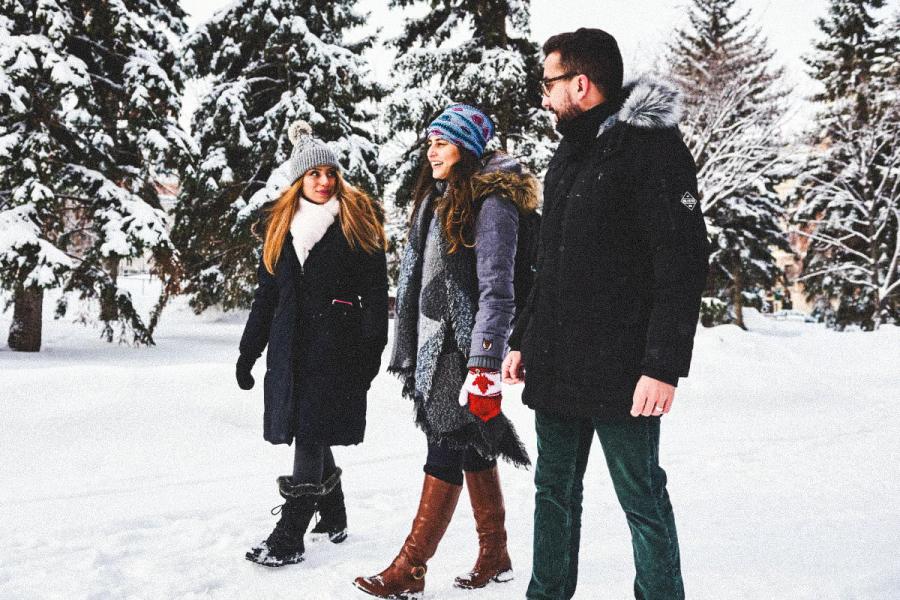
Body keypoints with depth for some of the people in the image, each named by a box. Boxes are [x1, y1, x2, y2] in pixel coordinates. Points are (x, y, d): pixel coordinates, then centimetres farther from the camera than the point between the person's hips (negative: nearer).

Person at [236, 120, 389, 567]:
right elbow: (266, 295, 18)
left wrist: (372, 348, -11)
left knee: (310, 437, -9)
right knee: (311, 436, 10)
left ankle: (288, 538, -8)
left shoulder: (357, 222, 1)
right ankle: (333, 518, 28)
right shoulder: (282, 227, 15)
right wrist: (248, 351, 16)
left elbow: (375, 290, -3)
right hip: (290, 346, 5)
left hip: (335, 345, -5)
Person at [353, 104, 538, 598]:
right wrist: (410, 351, 20)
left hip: (463, 349, -8)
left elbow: (496, 291, -17)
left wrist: (484, 368, -22)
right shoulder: (437, 201, 15)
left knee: (447, 451, -5)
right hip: (434, 347, 8)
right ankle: (495, 556, 23)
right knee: (472, 449, 13)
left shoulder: (491, 203, -11)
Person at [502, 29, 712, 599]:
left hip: (620, 374, -8)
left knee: (642, 499, 2)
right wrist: (523, 340, 20)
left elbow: (683, 263, -17)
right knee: (555, 491, 15)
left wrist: (664, 366, -22)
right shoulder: (569, 156, 16)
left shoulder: (652, 146, -10)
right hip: (556, 369, 8)